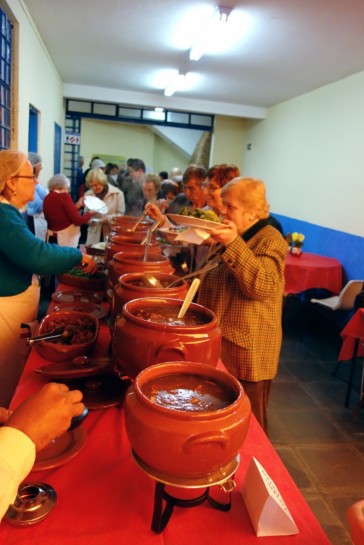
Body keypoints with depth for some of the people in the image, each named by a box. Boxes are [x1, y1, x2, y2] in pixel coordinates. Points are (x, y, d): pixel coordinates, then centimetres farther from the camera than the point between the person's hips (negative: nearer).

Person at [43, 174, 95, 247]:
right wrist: (91, 213, 4)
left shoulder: (47, 199, 9)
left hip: (52, 238, 7)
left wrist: (77, 206, 18)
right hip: (66, 239, -7)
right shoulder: (63, 196, -13)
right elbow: (78, 220, -14)